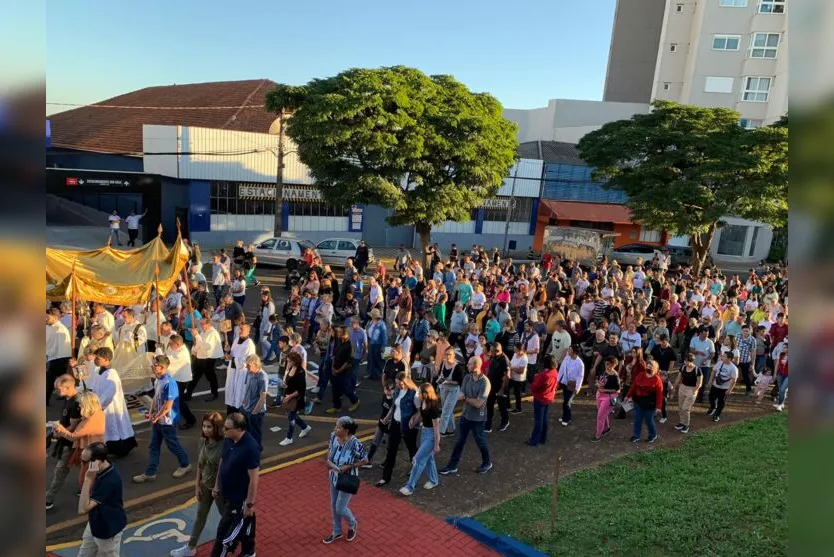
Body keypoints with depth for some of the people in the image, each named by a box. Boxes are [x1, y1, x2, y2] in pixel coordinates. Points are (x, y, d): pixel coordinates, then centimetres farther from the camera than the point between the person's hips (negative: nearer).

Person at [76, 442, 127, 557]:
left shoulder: (110, 480, -37)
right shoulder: (103, 469, -8)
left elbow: (83, 509, -37)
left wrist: (88, 478, -41)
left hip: (108, 529, -9)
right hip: (95, 523, 9)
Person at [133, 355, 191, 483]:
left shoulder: (169, 383, -26)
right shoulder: (158, 380, 1)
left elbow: (168, 405, -25)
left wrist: (155, 418, -16)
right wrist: (151, 412, 3)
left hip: (167, 420, -8)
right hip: (157, 419, 8)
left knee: (172, 444, 9)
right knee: (154, 446, 13)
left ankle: (185, 465, 29)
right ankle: (150, 473, 22)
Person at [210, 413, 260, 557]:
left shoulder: (250, 448, -31)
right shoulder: (228, 440, -7)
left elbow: (253, 479, -24)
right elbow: (222, 462, 9)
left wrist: (250, 504, -18)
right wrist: (217, 486, 16)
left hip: (240, 498, -7)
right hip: (228, 494, 7)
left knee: (224, 533, 4)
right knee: (244, 524, 26)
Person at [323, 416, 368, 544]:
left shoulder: (355, 444, -31)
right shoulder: (333, 436, -13)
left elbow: (365, 461, -18)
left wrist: (348, 466, -24)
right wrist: (328, 460, -11)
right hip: (334, 477, 6)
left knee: (340, 508, 5)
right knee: (333, 505, 20)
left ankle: (352, 525, 38)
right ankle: (337, 532, 43)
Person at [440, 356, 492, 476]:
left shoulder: (485, 382, -23)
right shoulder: (467, 377, -4)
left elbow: (478, 403, -25)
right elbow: (460, 396, -7)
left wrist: (465, 398, -12)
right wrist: (466, 397, -30)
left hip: (478, 418, -5)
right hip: (465, 415, 5)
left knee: (480, 441, 14)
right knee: (459, 441, 13)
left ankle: (487, 463, 38)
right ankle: (452, 466, 24)